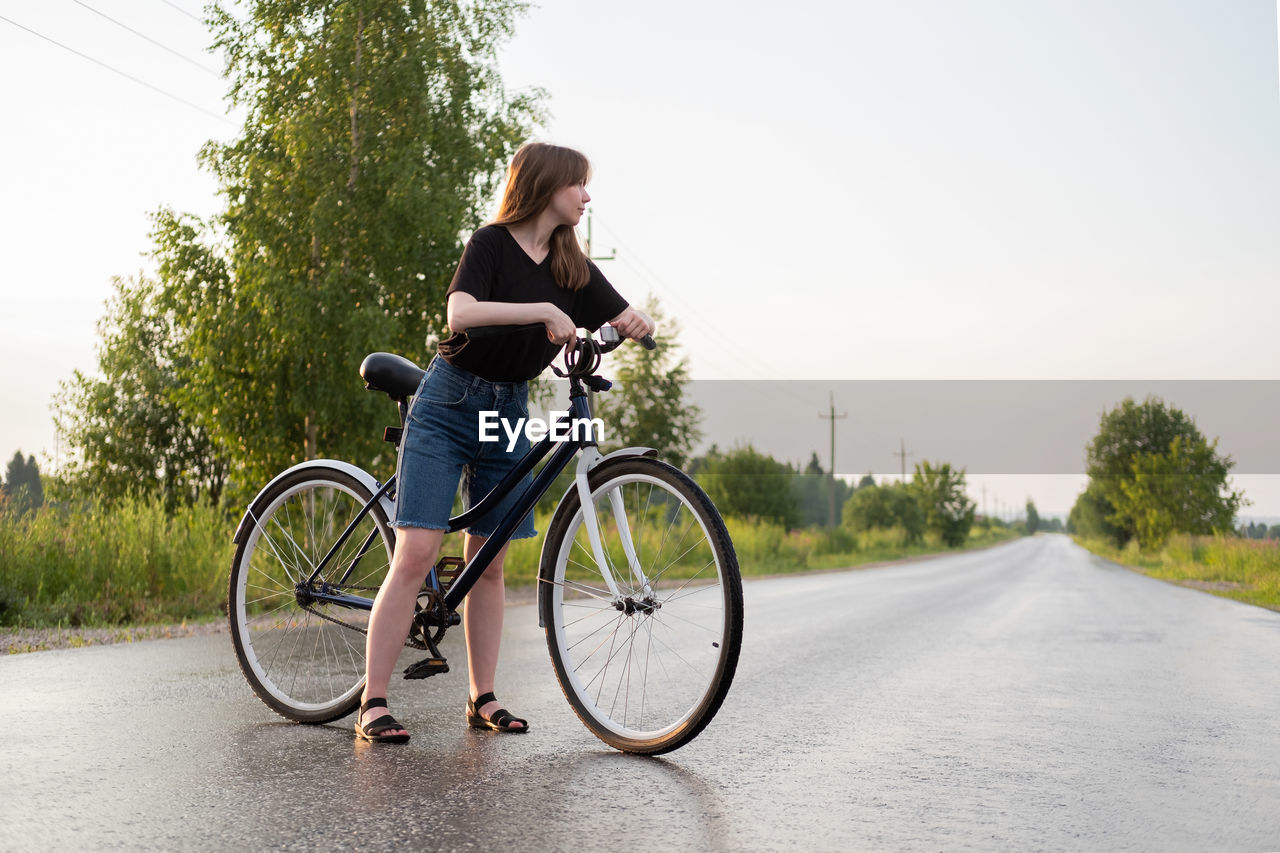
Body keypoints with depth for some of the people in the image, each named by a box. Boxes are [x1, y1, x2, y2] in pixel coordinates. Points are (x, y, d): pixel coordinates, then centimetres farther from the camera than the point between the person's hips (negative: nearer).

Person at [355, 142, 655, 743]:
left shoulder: (573, 266, 7)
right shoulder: (492, 243, -10)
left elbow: (628, 320, 8)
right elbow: (460, 313, -26)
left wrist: (636, 321, -16)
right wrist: (543, 309, -33)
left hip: (509, 411, 6)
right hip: (448, 405, -6)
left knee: (488, 563, 7)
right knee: (416, 554, -12)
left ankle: (483, 698, 15)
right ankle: (374, 703, -7)